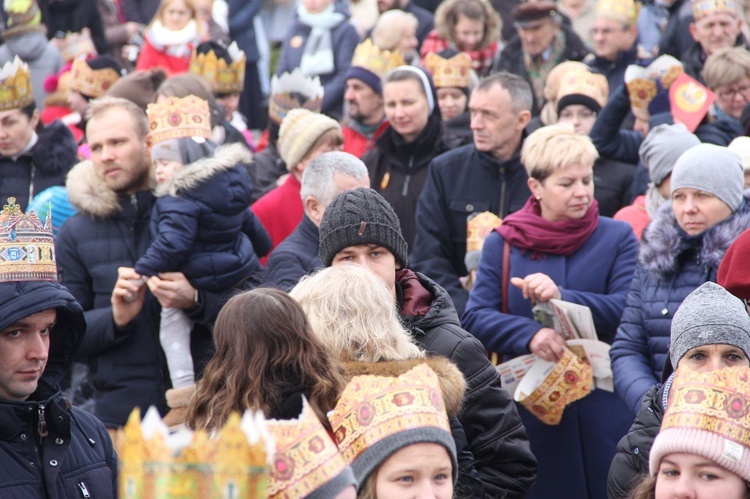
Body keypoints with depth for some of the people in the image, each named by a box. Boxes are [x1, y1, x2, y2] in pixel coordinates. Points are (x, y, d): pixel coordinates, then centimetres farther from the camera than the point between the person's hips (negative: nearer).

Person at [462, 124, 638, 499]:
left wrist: (563, 296, -22)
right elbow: (475, 317, -4)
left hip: (602, 410, 0)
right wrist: (529, 335, -22)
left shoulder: (617, 238, 4)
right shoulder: (502, 243, 5)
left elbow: (627, 310, -9)